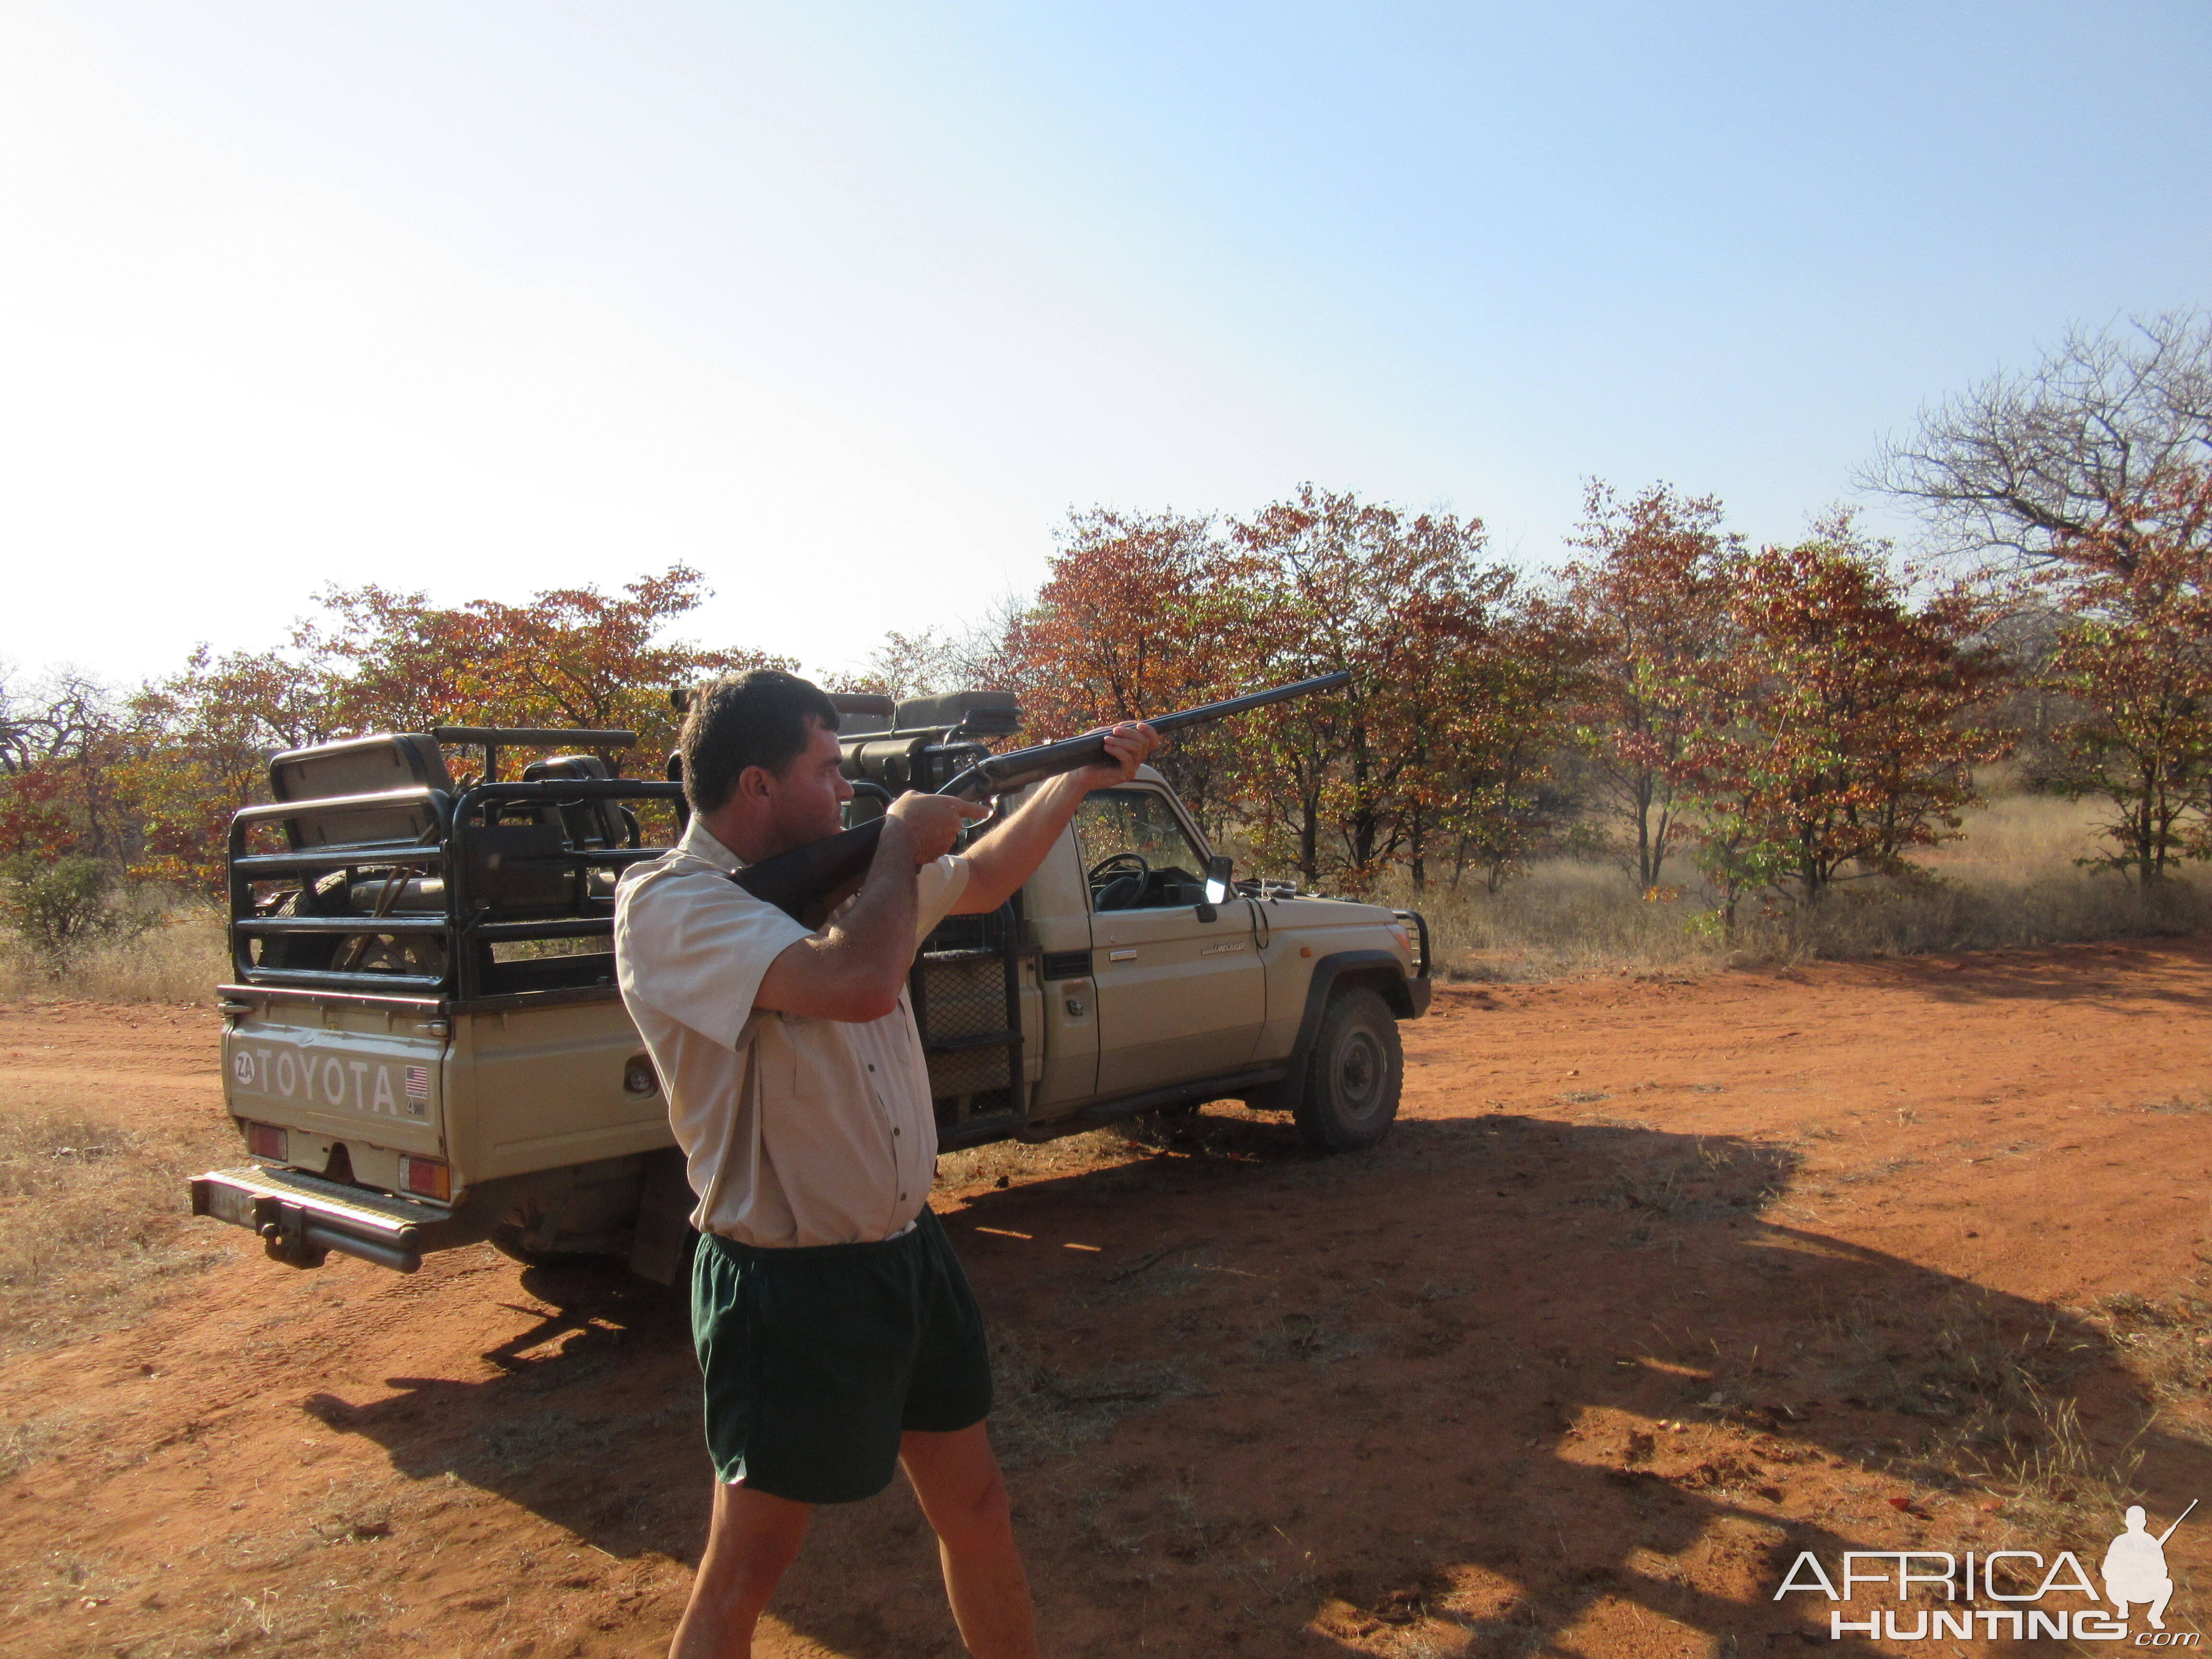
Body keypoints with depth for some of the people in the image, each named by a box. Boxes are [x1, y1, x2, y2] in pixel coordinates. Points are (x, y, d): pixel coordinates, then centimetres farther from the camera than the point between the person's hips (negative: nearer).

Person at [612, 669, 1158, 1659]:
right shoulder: (667, 906, -20)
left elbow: (982, 878, 22)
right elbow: (856, 982, -36)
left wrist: (1080, 778, 14)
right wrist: (901, 841, -19)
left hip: (910, 1254, 8)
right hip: (788, 1286, -8)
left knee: (976, 1510, 20)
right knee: (745, 1571, 8)